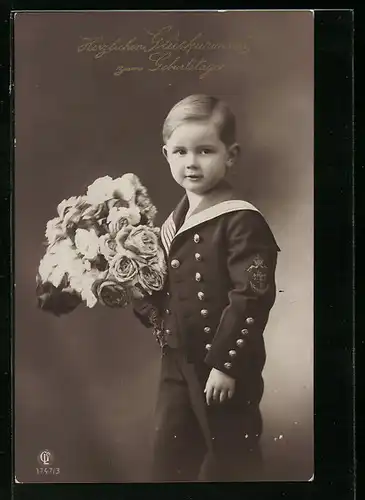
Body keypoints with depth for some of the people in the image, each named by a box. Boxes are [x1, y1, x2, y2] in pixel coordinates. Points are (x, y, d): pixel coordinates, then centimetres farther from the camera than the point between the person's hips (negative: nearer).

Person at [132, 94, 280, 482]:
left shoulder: (242, 221, -17)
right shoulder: (173, 222, 8)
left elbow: (252, 300, -20)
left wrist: (226, 364, -19)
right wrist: (146, 305, 0)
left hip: (226, 366, -7)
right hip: (177, 361, 7)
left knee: (230, 459, 11)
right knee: (169, 457, 19)